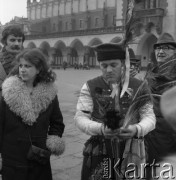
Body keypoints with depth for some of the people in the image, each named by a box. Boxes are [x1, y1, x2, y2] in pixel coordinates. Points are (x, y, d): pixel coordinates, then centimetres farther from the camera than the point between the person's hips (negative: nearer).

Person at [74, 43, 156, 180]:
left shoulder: (139, 86, 2)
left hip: (131, 152, 1)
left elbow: (149, 116, 1)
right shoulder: (90, 87, 0)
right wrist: (100, 128, -23)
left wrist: (137, 129, -21)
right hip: (99, 153, -1)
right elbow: (80, 117, -4)